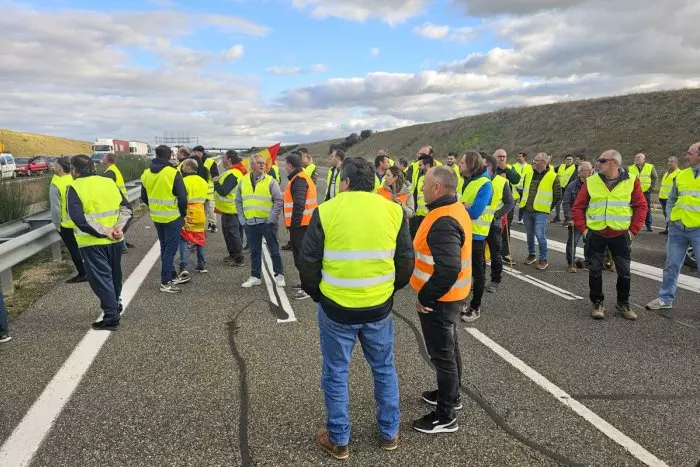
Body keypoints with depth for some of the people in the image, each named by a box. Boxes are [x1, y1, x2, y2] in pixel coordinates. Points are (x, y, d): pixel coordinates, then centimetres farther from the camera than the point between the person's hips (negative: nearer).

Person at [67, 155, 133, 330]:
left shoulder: (75, 188, -9)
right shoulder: (109, 183, 6)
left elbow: (78, 218, -20)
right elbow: (126, 208, 1)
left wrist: (103, 231, -18)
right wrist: (120, 228, -8)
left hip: (92, 243, -5)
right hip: (115, 241, 6)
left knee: (100, 277, 2)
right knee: (114, 274, 22)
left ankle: (111, 315, 0)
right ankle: (116, 304, 40)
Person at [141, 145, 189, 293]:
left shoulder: (146, 174, 3)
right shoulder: (173, 173, -16)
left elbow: (144, 197, 11)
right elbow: (182, 197, -16)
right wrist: (183, 213, -1)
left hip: (156, 217, 6)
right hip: (172, 217, -6)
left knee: (165, 247, 18)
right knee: (170, 248, 1)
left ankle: (171, 276, 28)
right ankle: (166, 282, 2)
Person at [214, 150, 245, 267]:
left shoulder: (232, 174, -22)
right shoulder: (232, 172, 13)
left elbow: (223, 191, -27)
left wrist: (216, 182, -11)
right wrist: (218, 181, 4)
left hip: (231, 209, -11)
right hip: (227, 208, 11)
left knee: (232, 233, -4)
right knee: (227, 232, 20)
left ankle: (239, 259, 3)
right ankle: (232, 255, 31)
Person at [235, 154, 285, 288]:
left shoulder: (270, 181, -3)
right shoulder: (243, 181, 8)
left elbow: (279, 201, -6)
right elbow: (238, 201, 14)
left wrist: (271, 219, -11)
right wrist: (242, 219, 5)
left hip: (267, 222, -3)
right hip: (250, 223, 4)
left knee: (274, 250, 4)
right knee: (254, 251, 12)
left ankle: (279, 275, 16)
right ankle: (255, 276, 22)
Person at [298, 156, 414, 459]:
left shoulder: (326, 211, -10)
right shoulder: (393, 211, -2)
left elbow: (307, 262, -6)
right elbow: (406, 261, 3)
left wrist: (316, 293, 11)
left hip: (336, 308, -2)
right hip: (379, 308, 3)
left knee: (335, 375, 14)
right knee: (384, 369, 21)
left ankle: (338, 441, 28)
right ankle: (389, 433, 34)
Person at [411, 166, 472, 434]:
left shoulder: (443, 222, -28)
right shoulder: (455, 209, 5)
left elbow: (448, 269, -35)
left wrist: (424, 297, -23)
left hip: (438, 300, -10)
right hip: (452, 295, 10)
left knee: (442, 355, 4)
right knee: (449, 349, 24)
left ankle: (446, 417, 19)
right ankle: (451, 396, 43)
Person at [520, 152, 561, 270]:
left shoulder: (553, 177, -6)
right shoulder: (529, 174, 9)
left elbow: (558, 195, 0)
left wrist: (548, 207, 1)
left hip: (541, 212, -5)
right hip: (527, 210, 5)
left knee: (540, 235, -10)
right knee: (530, 234, 14)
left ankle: (543, 259, 4)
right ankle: (531, 255, 30)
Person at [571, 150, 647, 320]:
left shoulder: (631, 181, -1)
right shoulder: (590, 181, 0)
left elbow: (641, 206, 2)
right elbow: (577, 207, 3)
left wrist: (633, 230, -4)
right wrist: (583, 229, -4)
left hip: (620, 235, 0)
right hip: (595, 235, 0)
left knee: (624, 272, 7)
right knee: (595, 271, 4)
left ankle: (623, 303, 26)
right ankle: (597, 303, 19)